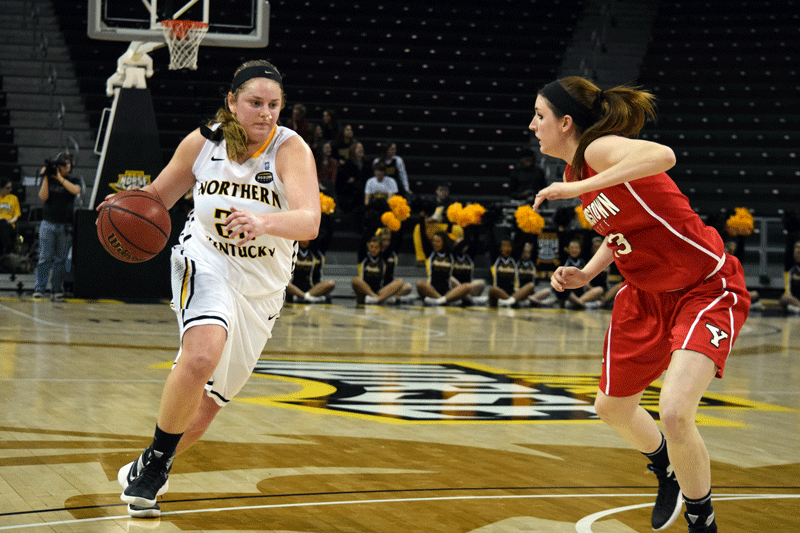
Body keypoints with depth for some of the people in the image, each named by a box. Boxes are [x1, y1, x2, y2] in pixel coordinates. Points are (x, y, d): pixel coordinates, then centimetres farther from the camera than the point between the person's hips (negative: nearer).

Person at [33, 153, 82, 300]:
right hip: (48, 223, -1)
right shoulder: (48, 180, 8)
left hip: (65, 225, 1)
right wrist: (46, 177, -10)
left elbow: (76, 190, -12)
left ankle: (56, 289, 7)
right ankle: (39, 288, -4)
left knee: (61, 259, 1)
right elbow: (43, 197, -5)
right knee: (45, 257, -6)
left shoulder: (73, 180, 9)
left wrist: (60, 178, -13)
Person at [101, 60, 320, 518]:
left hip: (261, 286, 1)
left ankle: (151, 471, 37)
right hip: (206, 262, -1)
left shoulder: (291, 150, -16)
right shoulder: (203, 142, -8)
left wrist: (264, 221, -53)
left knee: (206, 404, 11)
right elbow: (158, 197, 7)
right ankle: (153, 463, -14)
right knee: (202, 356, -32)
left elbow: (310, 222, -32)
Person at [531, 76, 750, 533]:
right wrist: (587, 273, 3)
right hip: (647, 294, 10)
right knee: (613, 407, 19)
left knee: (675, 412, -26)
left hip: (707, 290, -10)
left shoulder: (600, 149, -22)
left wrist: (579, 187, -42)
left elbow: (663, 156, -45)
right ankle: (668, 473, 50)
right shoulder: (574, 172, 6)